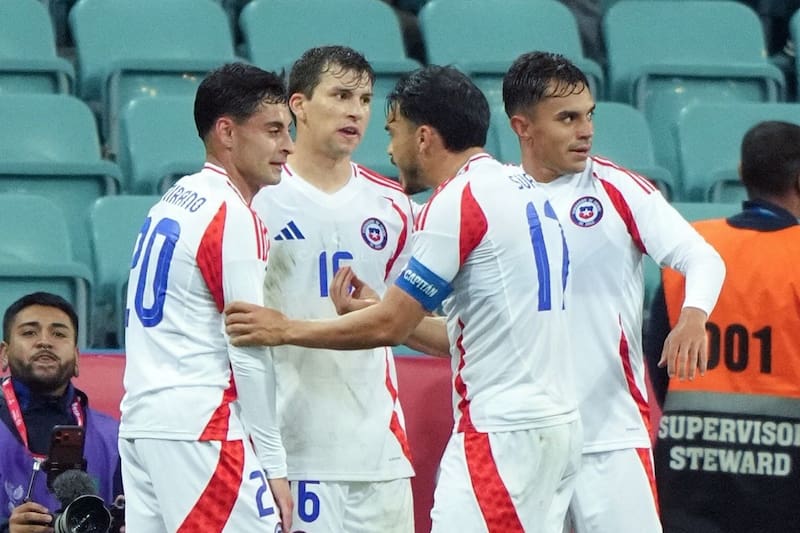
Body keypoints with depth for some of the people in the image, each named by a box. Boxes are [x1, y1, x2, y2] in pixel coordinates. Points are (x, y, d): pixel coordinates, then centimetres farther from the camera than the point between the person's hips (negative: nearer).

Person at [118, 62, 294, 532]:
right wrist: (274, 466, -9)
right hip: (199, 428, -9)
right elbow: (249, 352, -12)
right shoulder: (234, 216, -10)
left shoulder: (172, 203, 17)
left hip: (141, 420, 9)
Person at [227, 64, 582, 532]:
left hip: (504, 431, -9)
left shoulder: (459, 200, -11)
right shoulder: (521, 191, 16)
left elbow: (390, 326, -9)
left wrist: (286, 330, 1)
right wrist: (376, 312, 23)